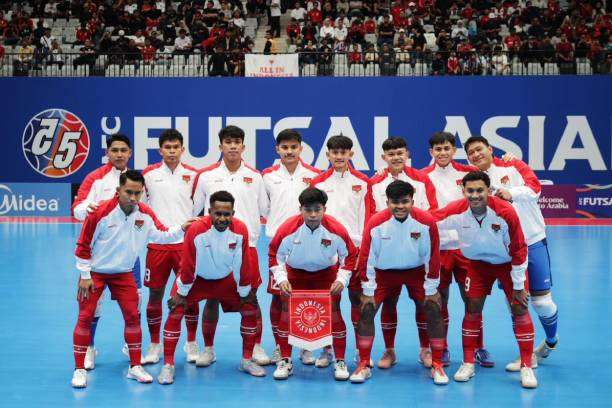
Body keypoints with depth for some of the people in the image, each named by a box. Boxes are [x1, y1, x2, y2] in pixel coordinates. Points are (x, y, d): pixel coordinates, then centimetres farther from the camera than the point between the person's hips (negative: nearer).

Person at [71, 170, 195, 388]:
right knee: (85, 317, -6)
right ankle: (79, 370, 4)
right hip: (95, 272, -3)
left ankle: (135, 366, 11)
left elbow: (161, 235, 6)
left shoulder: (145, 214, -8)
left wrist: (181, 228, -11)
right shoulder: (101, 212, -20)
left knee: (132, 316, 0)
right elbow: (83, 245, -13)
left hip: (123, 274, 4)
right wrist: (85, 276, -11)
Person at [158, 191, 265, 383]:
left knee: (250, 309, -1)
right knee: (176, 312, -17)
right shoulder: (196, 230, -32)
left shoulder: (240, 230, -24)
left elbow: (242, 265, -13)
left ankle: (247, 360, 15)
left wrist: (244, 293, -5)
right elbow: (188, 264, -21)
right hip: (197, 278, -3)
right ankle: (168, 365, -5)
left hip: (226, 279, 3)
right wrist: (181, 293, -12)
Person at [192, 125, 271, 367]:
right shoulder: (205, 175, 3)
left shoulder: (254, 176, 7)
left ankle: (257, 348, 15)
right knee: (212, 298, 4)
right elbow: (193, 210, 10)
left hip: (247, 247, 1)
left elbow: (266, 211, 14)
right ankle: (208, 349, 16)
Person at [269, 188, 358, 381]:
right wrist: (281, 279, -14)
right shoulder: (288, 229, -25)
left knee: (334, 314, -6)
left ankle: (340, 362, 8)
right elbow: (275, 254, -7)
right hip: (295, 274, 1)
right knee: (287, 314, -5)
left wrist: (342, 279, -14)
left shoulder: (336, 229, -24)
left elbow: (350, 255, -7)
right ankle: (285, 361, 10)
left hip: (327, 274, 0)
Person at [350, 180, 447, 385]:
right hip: (384, 272, 0)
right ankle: (364, 365, 2)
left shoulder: (426, 222, -21)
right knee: (366, 310, -11)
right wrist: (368, 291, -11)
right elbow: (366, 257, -13)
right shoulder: (375, 223, -22)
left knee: (434, 309, -11)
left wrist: (431, 289, -8)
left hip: (416, 272, 0)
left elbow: (433, 256, -12)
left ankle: (437, 366, 2)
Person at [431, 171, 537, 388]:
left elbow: (518, 250, -20)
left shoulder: (505, 212, -30)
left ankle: (526, 367, 3)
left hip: (508, 263, -2)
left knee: (519, 309, -7)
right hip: (479, 263, 2)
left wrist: (519, 286, -15)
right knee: (473, 308, -3)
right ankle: (468, 364, 9)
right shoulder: (456, 211, -25)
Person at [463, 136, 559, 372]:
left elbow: (534, 188, -14)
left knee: (541, 300, 1)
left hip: (533, 242, -2)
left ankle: (551, 341, 30)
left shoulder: (513, 167, -1)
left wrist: (511, 193, -29)